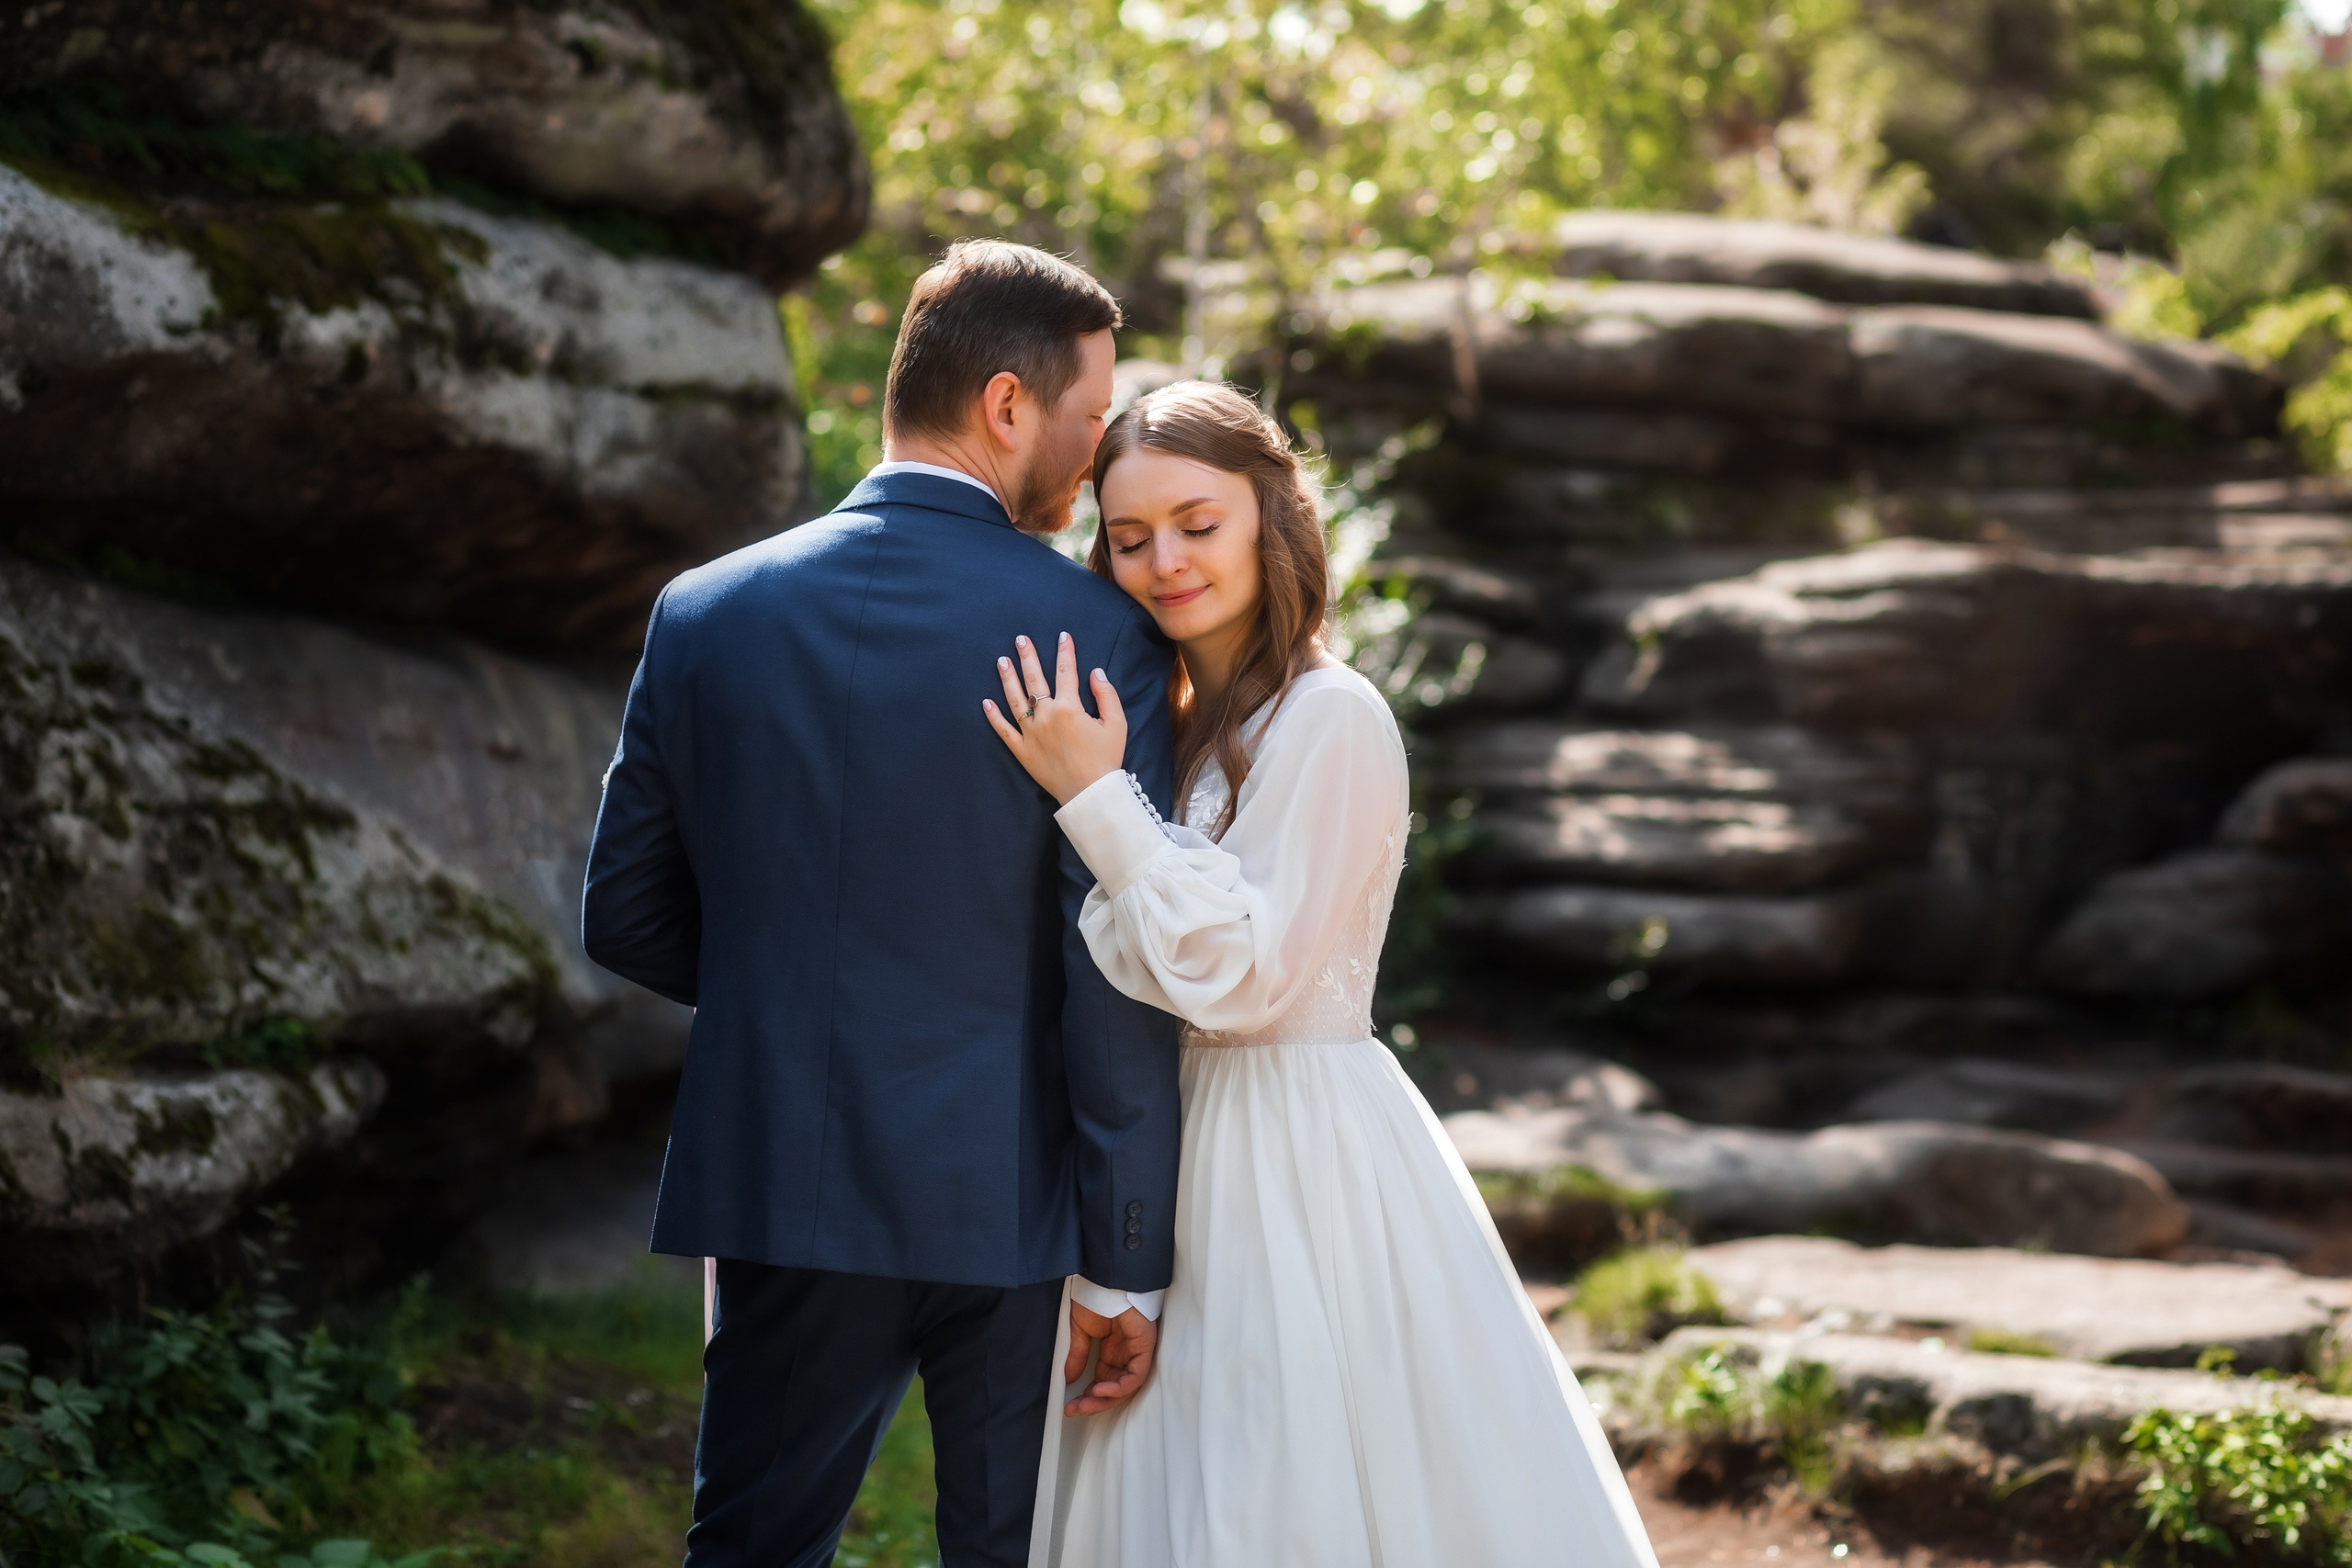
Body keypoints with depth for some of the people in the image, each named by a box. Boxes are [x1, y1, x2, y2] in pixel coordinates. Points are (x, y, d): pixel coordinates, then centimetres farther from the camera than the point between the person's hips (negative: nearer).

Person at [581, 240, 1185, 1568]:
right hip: (1017, 1209, -3)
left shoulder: (706, 613, 0)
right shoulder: (1096, 634, -10)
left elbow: (626, 917, 5)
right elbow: (1118, 980, -12)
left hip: (784, 1197, 3)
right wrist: (1129, 1263, -6)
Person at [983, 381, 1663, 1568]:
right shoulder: (1177, 723, 12)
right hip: (1188, 1142, 8)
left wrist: (1095, 798, -18)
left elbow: (1243, 976, -18)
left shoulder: (1330, 720, -14)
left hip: (1296, 1151, -8)